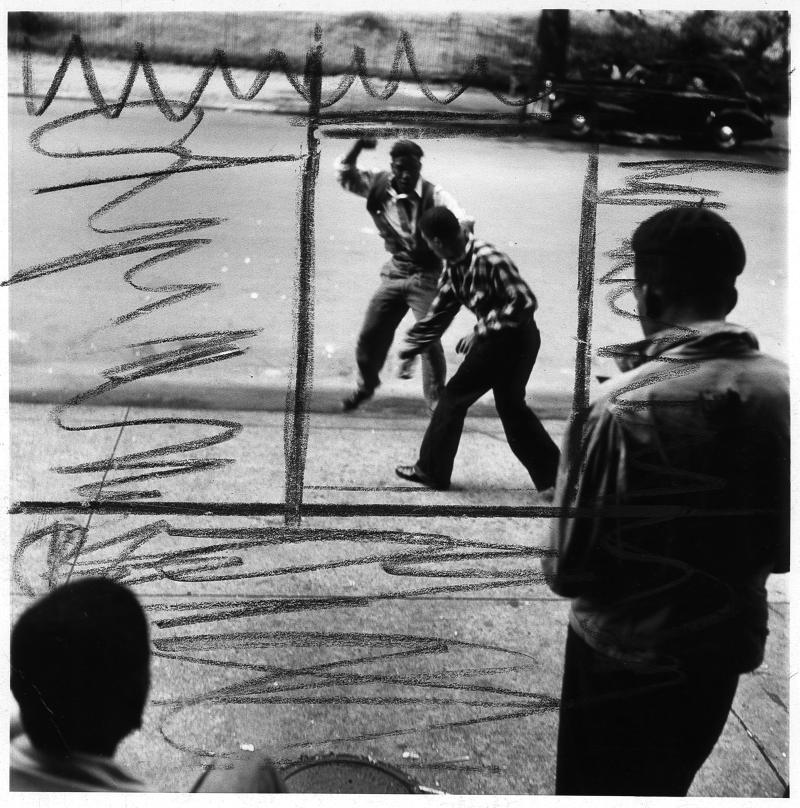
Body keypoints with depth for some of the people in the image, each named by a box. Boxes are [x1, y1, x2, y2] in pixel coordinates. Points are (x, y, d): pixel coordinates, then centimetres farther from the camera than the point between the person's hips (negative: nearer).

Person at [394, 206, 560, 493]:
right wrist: (410, 347, 15)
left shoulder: (487, 260, -25)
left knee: (454, 397, 2)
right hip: (501, 339, 9)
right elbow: (439, 311, 12)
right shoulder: (454, 264, 3)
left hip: (510, 338, -9)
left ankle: (431, 470, 16)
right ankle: (553, 473, 23)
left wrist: (480, 332, -21)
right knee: (511, 407, 18)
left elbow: (524, 302, -26)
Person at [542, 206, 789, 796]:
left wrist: (559, 567, 1)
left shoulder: (627, 405, -24)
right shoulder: (780, 390, -8)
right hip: (728, 645, 5)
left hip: (627, 654, -5)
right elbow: (786, 548, 2)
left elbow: (571, 567, -19)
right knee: (663, 792, 25)